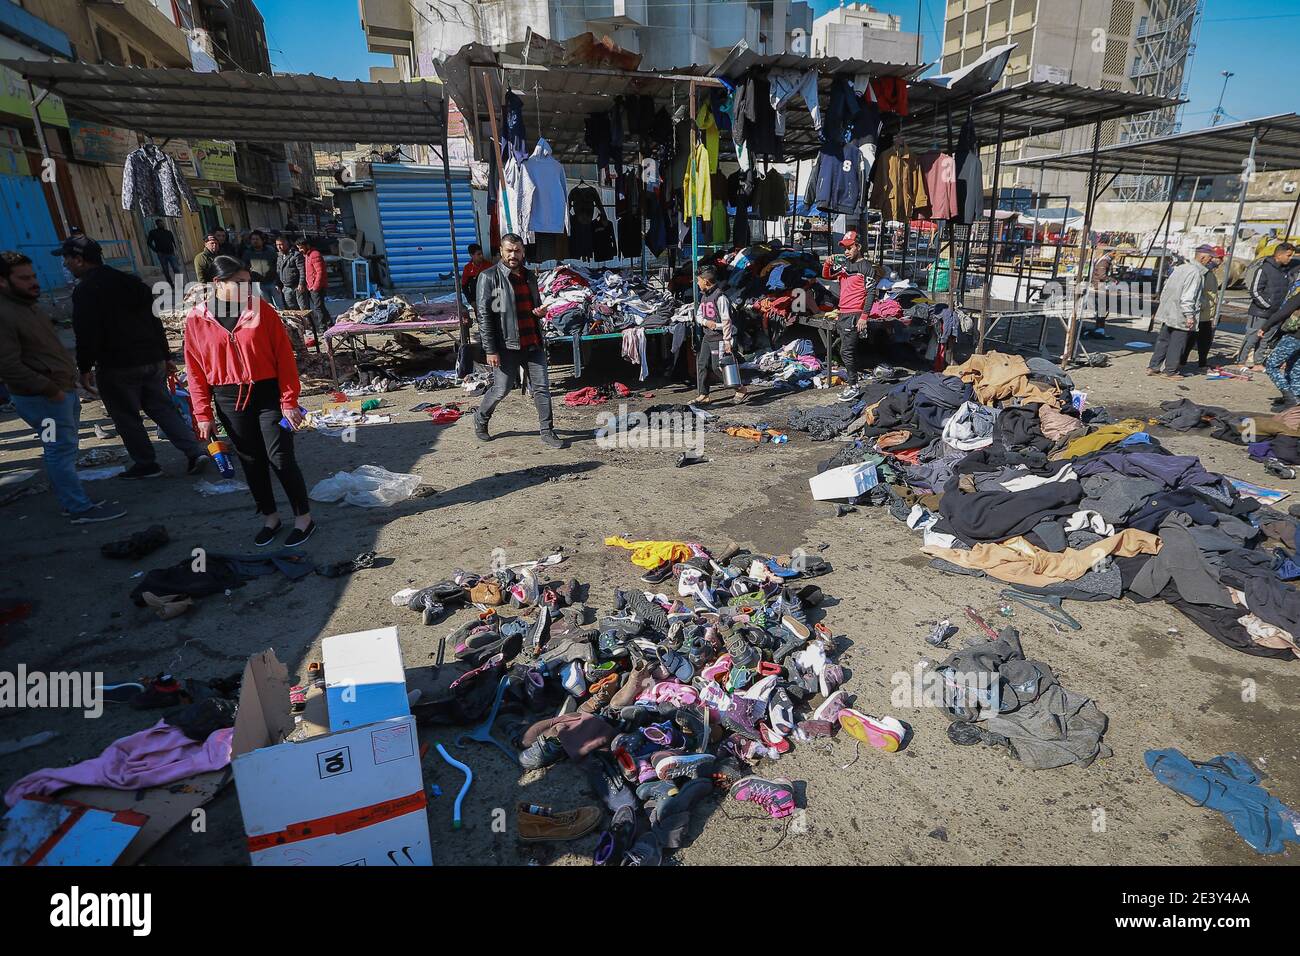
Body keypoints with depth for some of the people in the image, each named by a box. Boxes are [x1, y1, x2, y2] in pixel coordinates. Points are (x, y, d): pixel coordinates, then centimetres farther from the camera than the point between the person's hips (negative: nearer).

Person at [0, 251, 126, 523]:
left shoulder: (27, 305, 14)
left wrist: (67, 383, 16)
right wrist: (49, 388, -20)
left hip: (63, 389, 10)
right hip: (41, 398, -10)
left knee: (64, 449, 16)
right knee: (61, 450, -5)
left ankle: (72, 500, 27)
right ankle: (81, 509, 0)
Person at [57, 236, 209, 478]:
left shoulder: (86, 290, -11)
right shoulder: (130, 281, 13)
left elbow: (87, 334, -16)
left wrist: (84, 368, -7)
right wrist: (165, 356, 18)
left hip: (117, 367, -7)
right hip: (152, 360, 7)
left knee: (127, 416, 6)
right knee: (163, 408, 10)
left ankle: (146, 464, 12)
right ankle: (194, 451, -3)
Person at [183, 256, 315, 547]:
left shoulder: (263, 310, -5)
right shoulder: (196, 320, -1)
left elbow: (284, 356, -5)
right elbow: (196, 371, 3)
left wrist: (289, 401, -8)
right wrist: (203, 414, 2)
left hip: (268, 395, -2)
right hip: (229, 401, 3)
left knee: (281, 458, -3)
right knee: (251, 461, 12)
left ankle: (304, 517, 11)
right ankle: (270, 517, 27)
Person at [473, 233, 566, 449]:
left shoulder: (529, 276, 14)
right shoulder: (489, 277, -6)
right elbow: (484, 315, -10)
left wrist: (540, 311, 3)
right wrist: (490, 350, -16)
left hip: (533, 343, 6)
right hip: (506, 346, -5)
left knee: (542, 387, 2)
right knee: (501, 389, 1)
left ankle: (547, 432, 10)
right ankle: (480, 419, 28)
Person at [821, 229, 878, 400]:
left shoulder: (866, 267, -7)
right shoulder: (844, 264, 14)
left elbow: (871, 293, -11)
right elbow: (826, 276, 14)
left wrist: (864, 317, -18)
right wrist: (827, 264, -9)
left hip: (854, 315, -8)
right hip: (843, 314, 8)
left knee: (846, 351, -11)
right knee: (848, 351, 12)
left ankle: (853, 386, -5)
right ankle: (850, 382, 20)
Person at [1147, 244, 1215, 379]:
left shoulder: (1181, 268, 10)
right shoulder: (1195, 273, -15)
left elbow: (1166, 288, 16)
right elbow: (1187, 297, -21)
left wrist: (1164, 305, 24)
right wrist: (1189, 315, -19)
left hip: (1168, 313, 8)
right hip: (1180, 316, -8)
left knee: (1163, 340, 14)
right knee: (1177, 344, 0)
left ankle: (1153, 367, 15)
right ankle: (1170, 371, 5)